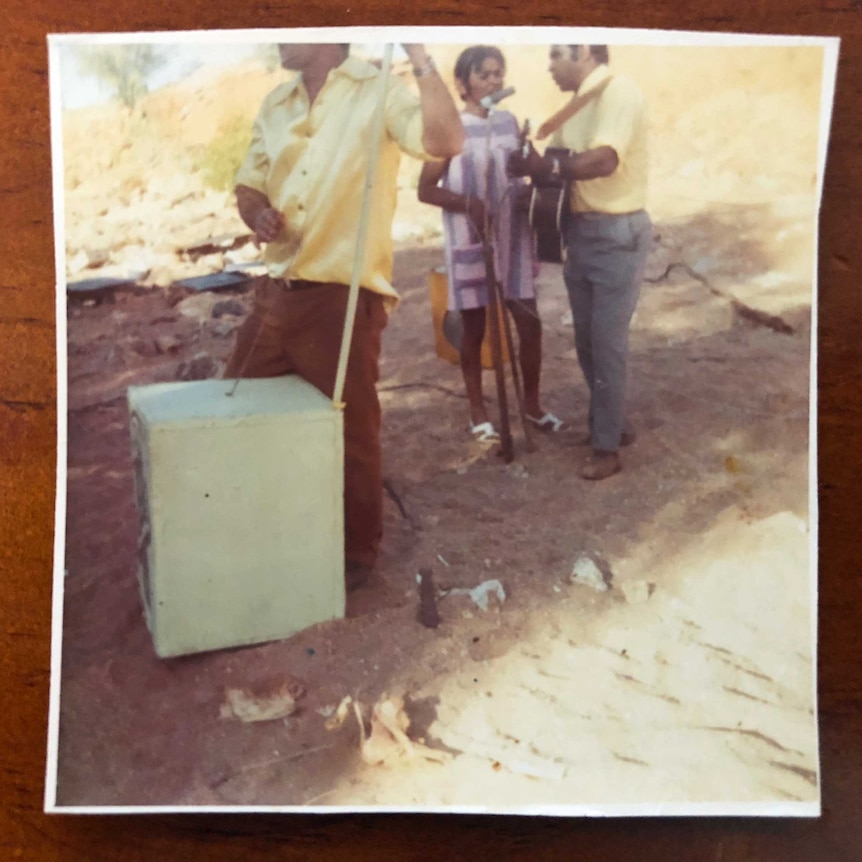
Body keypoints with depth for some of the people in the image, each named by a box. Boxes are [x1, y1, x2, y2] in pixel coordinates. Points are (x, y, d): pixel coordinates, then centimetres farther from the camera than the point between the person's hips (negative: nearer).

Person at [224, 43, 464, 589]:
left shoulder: (378, 91, -7)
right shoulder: (276, 105, 14)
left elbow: (447, 142, -23)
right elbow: (249, 184, 19)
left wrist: (418, 54, -25)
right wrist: (257, 213, -3)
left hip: (344, 298, -7)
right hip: (275, 292, 7)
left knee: (351, 432, 4)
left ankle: (359, 550, 26)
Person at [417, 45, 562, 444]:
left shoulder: (509, 122, 8)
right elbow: (426, 189, -9)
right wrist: (468, 203, -25)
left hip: (513, 237, 5)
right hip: (470, 242, -4)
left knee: (530, 322, 5)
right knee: (474, 329, 5)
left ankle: (532, 404, 22)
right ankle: (478, 413, 19)